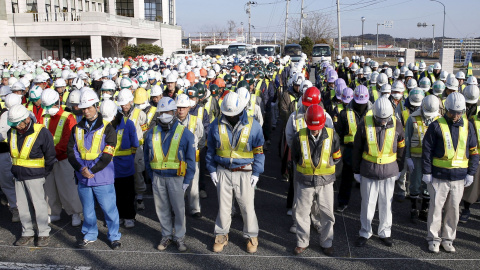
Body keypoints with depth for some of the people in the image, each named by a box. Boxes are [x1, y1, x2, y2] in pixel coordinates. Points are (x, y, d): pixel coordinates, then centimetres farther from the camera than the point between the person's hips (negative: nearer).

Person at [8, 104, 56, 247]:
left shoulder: (41, 132, -13)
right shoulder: (12, 133, 4)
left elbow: (50, 155, -6)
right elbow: (13, 153, 18)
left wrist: (44, 172, -3)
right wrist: (15, 169, 12)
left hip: (34, 175, -6)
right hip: (18, 175, 6)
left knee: (39, 204, -1)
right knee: (22, 205, 11)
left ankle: (43, 233, 12)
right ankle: (27, 233, 24)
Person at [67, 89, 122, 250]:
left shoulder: (107, 128, -5)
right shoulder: (77, 129, 9)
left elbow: (107, 155, -11)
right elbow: (71, 152, 3)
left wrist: (91, 170, -17)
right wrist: (81, 169, -13)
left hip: (103, 178, -4)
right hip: (83, 178, 4)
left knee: (109, 208, 3)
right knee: (87, 209, 16)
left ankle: (114, 236, 19)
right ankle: (89, 235, 32)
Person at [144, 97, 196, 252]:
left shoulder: (185, 133, -4)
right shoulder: (151, 134, 5)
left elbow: (190, 159, -2)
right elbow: (147, 158, 15)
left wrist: (187, 181, -6)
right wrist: (152, 176, 9)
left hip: (176, 178, -3)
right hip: (158, 178, 3)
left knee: (179, 209, 4)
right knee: (162, 209, 11)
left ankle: (179, 237, 20)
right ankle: (167, 236, 27)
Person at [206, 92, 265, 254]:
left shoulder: (253, 125, -6)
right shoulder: (217, 125, -1)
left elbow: (259, 150, 0)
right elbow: (211, 149, 9)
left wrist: (256, 173, -4)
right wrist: (212, 169, 4)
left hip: (245, 173, -2)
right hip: (223, 172, 2)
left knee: (247, 206, 5)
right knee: (223, 205, 11)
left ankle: (251, 236, 24)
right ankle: (221, 235, 28)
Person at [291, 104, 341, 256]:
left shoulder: (332, 136, -8)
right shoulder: (300, 137, -9)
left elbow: (336, 157, 8)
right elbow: (294, 157, 8)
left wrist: (325, 167, 4)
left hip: (325, 181, 0)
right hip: (305, 181, 0)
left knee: (327, 214, 10)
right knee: (302, 212, 10)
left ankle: (326, 243, 29)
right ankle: (302, 242, 28)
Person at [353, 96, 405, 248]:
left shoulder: (396, 125, -3)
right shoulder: (365, 124, -7)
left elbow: (401, 148, 10)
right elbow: (357, 149, 1)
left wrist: (399, 169, 14)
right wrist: (356, 171, 3)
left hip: (389, 171, 1)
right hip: (368, 171, -1)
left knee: (386, 203, 10)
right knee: (367, 203, 5)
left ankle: (385, 233, 26)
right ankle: (365, 233, 21)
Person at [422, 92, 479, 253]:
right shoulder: (436, 126, -5)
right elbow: (427, 150, -4)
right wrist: (426, 172, -7)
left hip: (459, 177, 3)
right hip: (439, 176, -3)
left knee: (453, 209, 10)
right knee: (436, 207, 3)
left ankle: (448, 238, 24)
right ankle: (434, 238, 18)